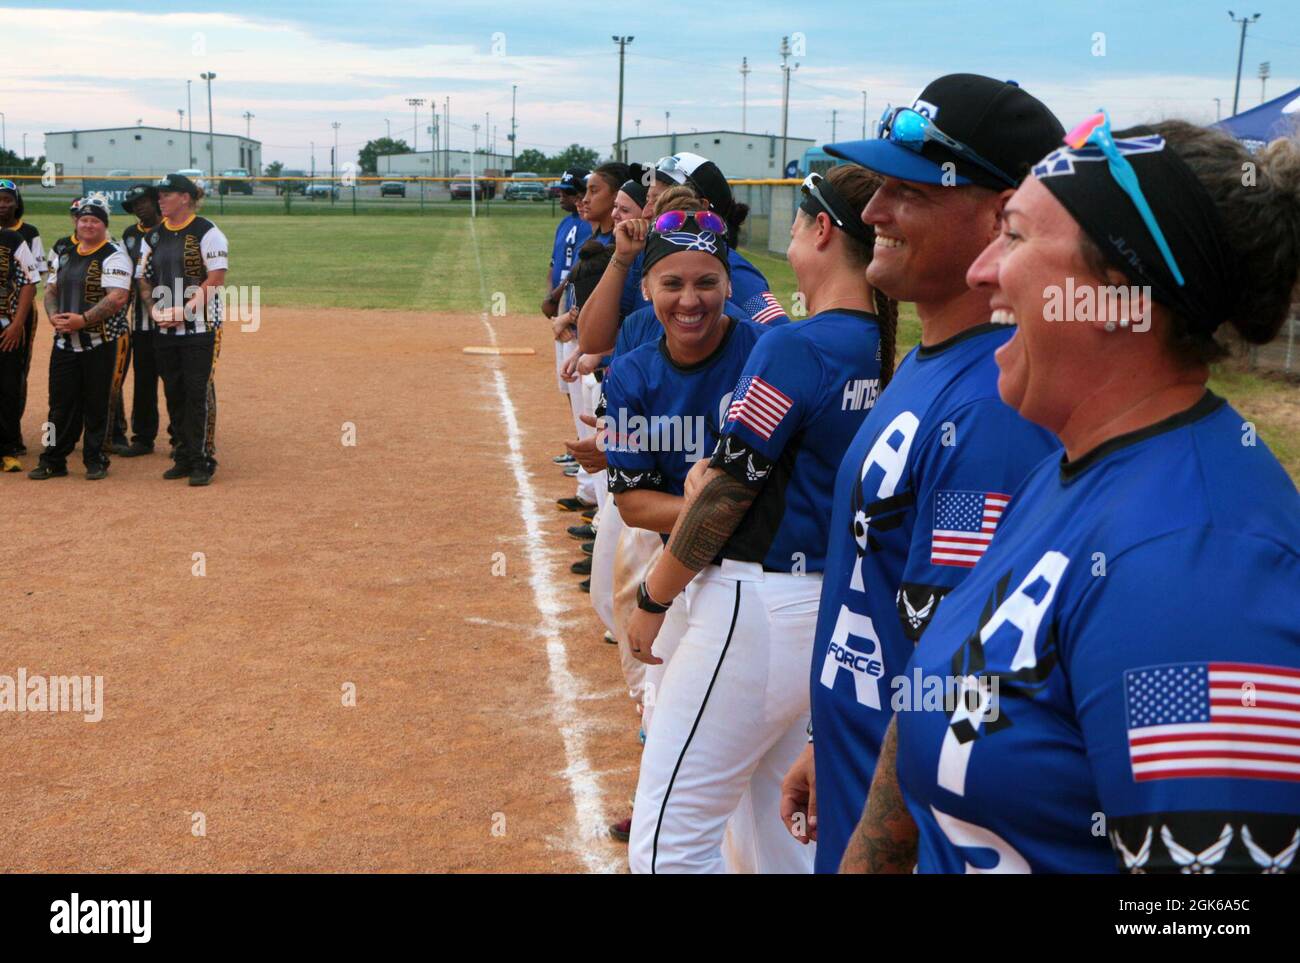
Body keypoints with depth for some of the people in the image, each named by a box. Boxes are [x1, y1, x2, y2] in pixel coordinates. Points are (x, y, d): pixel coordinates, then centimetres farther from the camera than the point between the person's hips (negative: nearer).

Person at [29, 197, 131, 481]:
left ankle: (96, 460, 13)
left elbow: (117, 298, -19)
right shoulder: (66, 255, 15)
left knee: (98, 405, 1)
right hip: (65, 342, 6)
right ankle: (53, 462, 16)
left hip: (102, 343, -6)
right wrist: (54, 316, -3)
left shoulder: (114, 256, -8)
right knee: (60, 404, 9)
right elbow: (51, 290, 18)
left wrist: (82, 319, -24)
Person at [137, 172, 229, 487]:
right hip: (164, 331, 6)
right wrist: (155, 310, -2)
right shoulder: (153, 236, 13)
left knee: (199, 393, -7)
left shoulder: (207, 232, -6)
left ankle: (203, 461, -1)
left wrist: (183, 311, -17)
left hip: (200, 328, -6)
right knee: (173, 393, 11)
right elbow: (144, 280, 16)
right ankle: (183, 457, 21)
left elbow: (216, 279, -12)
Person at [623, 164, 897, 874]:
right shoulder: (889, 353, 7)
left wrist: (654, 600, -4)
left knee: (669, 840, 1)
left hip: (758, 607, -9)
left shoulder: (794, 348, -17)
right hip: (836, 607, 9)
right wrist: (721, 470, 5)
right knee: (778, 815, 23)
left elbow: (724, 496, -15)